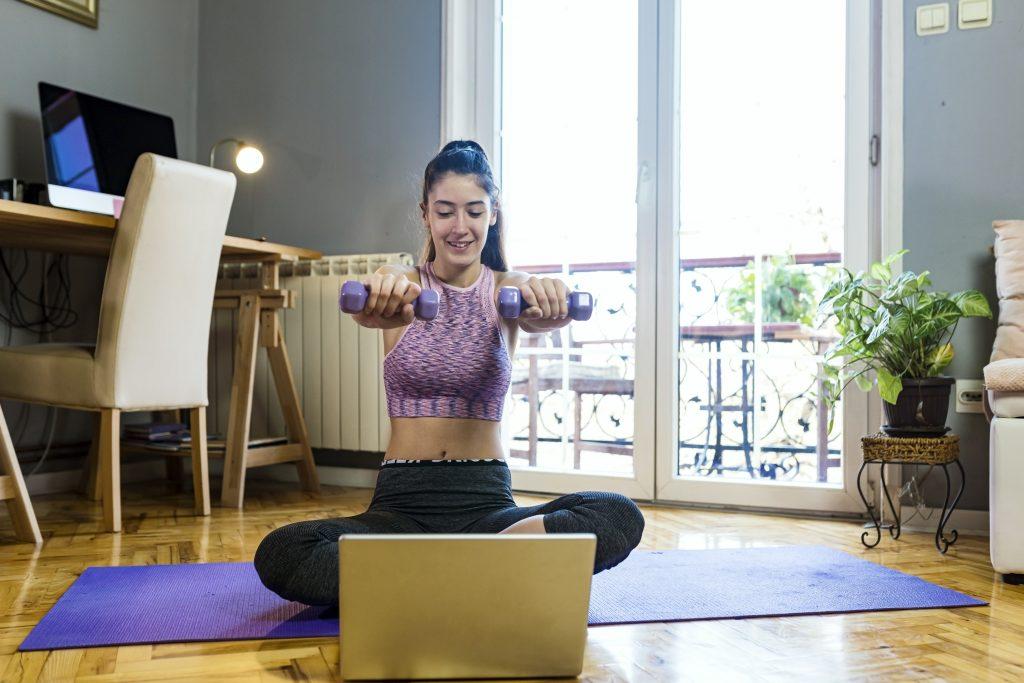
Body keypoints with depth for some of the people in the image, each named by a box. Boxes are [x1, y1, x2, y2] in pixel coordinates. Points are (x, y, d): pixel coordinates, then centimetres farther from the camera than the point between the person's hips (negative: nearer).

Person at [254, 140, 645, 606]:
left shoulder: (508, 290, 4)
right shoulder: (402, 287, 3)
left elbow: (542, 316, -20)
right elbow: (367, 308, -21)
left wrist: (547, 299, -45)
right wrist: (377, 298, -47)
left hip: (486, 503, 0)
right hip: (402, 502, 0)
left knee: (621, 519, -25)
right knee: (278, 555, -27)